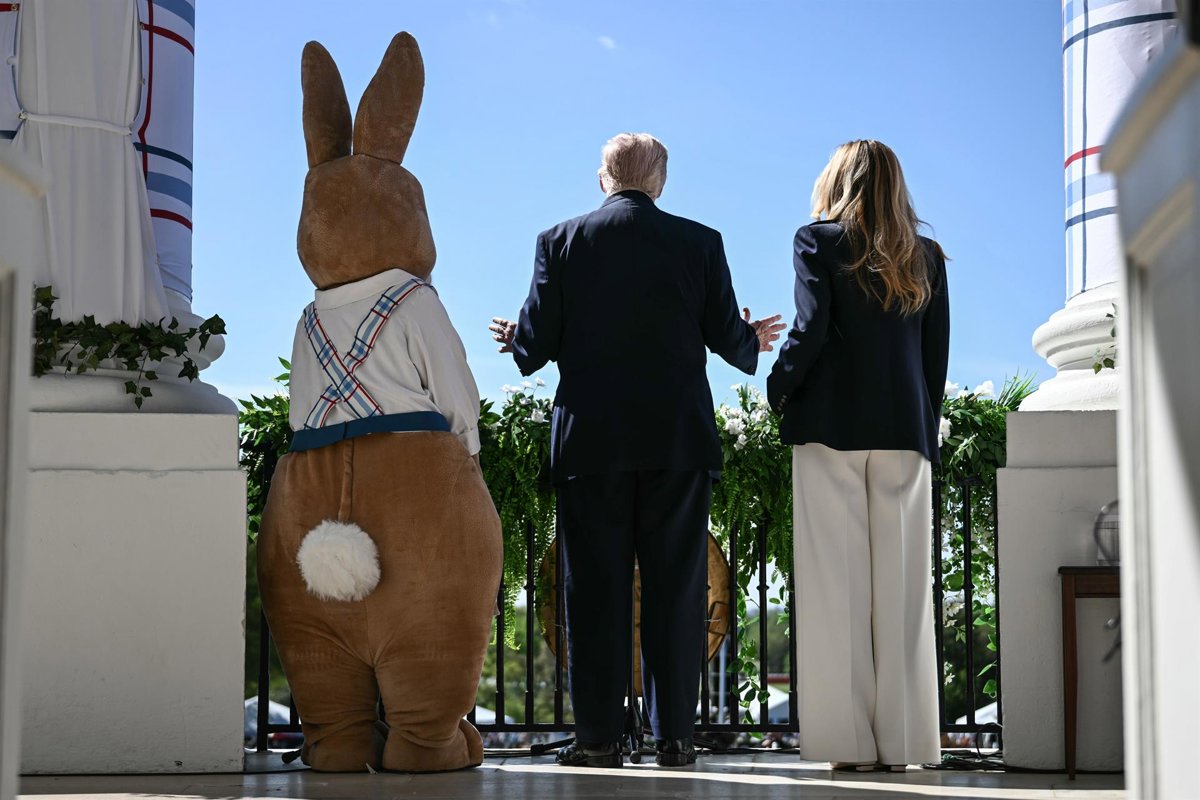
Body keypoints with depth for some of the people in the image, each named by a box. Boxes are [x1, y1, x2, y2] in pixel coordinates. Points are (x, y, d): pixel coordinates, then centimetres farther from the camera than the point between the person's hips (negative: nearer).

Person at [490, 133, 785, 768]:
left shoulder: (561, 240, 2)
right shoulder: (699, 242, 3)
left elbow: (536, 344, 0)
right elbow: (728, 339, 3)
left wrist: (514, 339, 22)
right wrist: (754, 341, 26)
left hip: (590, 437, 0)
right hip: (678, 438, 0)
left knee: (595, 589, 2)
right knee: (675, 589, 4)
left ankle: (598, 736, 1)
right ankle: (673, 734, 4)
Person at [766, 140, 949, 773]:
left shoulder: (818, 240, 1)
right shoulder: (926, 257, 13)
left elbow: (811, 329, -10)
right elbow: (937, 353, 11)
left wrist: (779, 388, 4)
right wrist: (925, 430, 16)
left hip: (831, 424, -3)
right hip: (905, 432, 3)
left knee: (838, 584, -2)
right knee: (901, 587, 3)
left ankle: (850, 739, -5)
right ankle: (902, 739, 2)